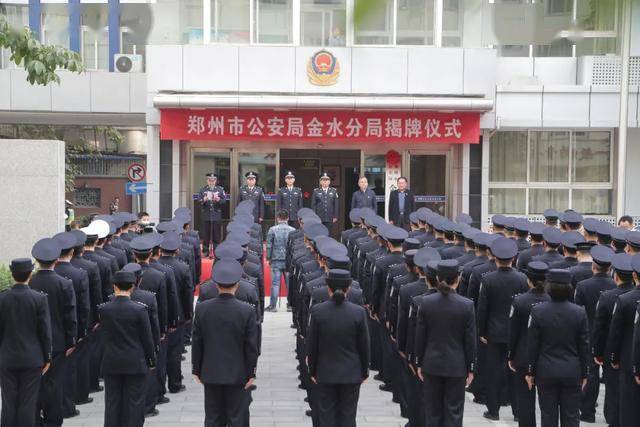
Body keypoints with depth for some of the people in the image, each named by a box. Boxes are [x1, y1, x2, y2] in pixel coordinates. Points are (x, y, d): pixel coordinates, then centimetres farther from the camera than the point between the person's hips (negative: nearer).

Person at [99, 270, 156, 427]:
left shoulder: (103, 309, -6)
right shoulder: (139, 309, -13)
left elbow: (104, 334, 9)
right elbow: (147, 338, -7)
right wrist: (151, 361, 6)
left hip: (111, 364, 2)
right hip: (135, 365, -2)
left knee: (112, 403, 11)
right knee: (134, 403, 6)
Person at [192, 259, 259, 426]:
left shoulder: (202, 308, -7)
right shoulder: (247, 311, -14)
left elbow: (196, 342, -1)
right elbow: (251, 346, -9)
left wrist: (197, 370, 10)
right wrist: (251, 373, 2)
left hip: (210, 374, 2)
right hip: (237, 375, -2)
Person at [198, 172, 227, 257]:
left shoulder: (220, 189, 7)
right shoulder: (202, 190, 8)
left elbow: (224, 200, 1)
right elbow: (199, 201, 2)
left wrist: (219, 200, -19)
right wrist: (203, 200, -19)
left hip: (217, 216, -1)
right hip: (206, 216, 1)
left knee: (216, 234, 1)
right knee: (206, 234, 3)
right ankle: (205, 251, 11)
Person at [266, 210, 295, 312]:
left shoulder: (272, 230, -3)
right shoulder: (293, 230, 0)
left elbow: (268, 245, -2)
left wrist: (268, 258, 8)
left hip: (276, 260, -1)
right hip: (289, 260, 1)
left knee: (275, 283, 0)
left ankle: (272, 305, 1)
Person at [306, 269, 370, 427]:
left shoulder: (317, 311, -11)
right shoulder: (359, 312, -12)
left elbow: (311, 345, -4)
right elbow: (364, 346, -4)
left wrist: (312, 371, 8)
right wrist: (364, 372, 9)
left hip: (325, 374, 0)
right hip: (351, 374, 0)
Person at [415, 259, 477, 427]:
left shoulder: (426, 302, -7)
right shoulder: (467, 305, -11)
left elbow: (420, 336, -2)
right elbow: (470, 340, -6)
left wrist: (419, 363, 9)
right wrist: (470, 368, 4)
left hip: (432, 364, 2)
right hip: (456, 366, -2)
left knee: (432, 411, 13)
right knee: (453, 412, 7)